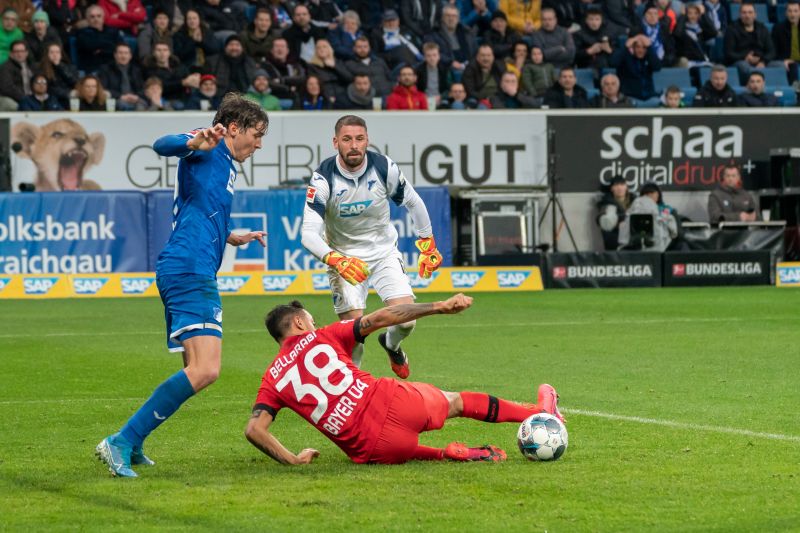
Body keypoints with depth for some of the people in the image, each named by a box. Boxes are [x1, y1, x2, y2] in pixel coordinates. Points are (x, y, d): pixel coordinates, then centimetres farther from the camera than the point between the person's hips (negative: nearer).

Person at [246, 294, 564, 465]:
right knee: (457, 401, 25)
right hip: (394, 403, -1)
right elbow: (381, 318, 3)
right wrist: (440, 307, 6)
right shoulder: (322, 337, 6)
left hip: (369, 448, 1)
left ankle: (447, 455, 8)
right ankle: (541, 412, 42)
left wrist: (293, 460, 7)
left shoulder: (272, 380, 10)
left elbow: (254, 429, -3)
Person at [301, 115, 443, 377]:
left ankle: (391, 345, 25)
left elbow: (413, 203, 5)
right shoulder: (323, 178, -21)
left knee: (406, 320, -12)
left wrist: (427, 246, 11)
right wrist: (337, 261, -42)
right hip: (344, 258, -2)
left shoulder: (385, 168, -14)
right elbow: (309, 234, -26)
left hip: (384, 252, 2)